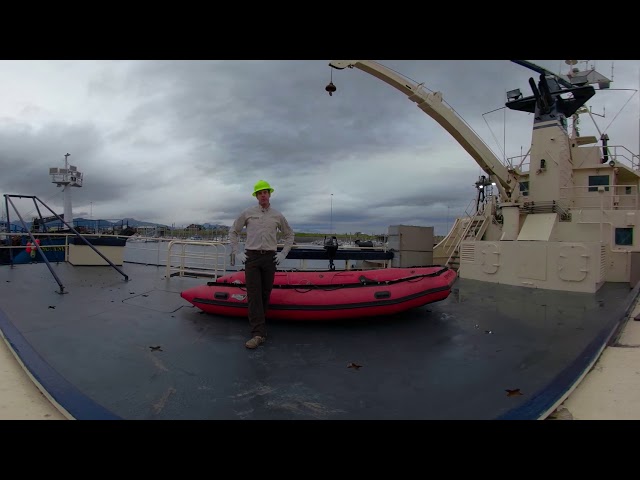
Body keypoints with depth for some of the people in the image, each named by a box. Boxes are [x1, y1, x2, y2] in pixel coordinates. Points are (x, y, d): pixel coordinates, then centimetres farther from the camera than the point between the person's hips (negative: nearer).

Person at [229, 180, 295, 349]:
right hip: (251, 257, -2)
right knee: (253, 295, -9)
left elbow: (289, 235, 19)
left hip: (270, 258, 2)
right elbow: (233, 232, 12)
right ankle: (258, 333, -11)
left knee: (265, 294, 6)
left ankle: (258, 324, 23)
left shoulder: (277, 215, 9)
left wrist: (283, 254, 8)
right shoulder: (247, 213, 5)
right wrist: (236, 253, 4)